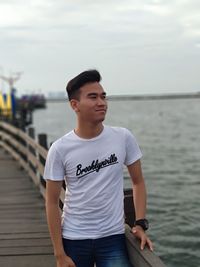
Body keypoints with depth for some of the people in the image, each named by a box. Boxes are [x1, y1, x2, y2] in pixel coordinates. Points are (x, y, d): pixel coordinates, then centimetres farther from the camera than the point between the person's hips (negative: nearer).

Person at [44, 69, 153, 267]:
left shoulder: (123, 138, -5)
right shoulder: (60, 149, -9)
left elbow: (138, 182, 7)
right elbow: (52, 202, -5)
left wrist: (140, 224, -4)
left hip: (113, 238, 1)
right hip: (73, 239, 0)